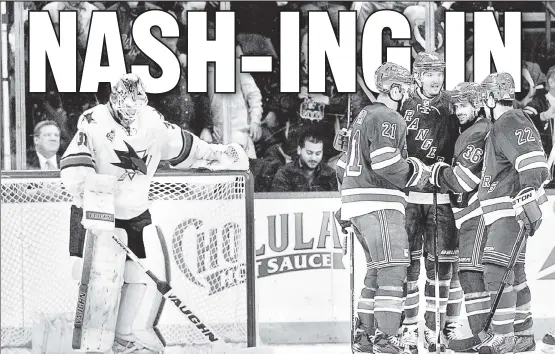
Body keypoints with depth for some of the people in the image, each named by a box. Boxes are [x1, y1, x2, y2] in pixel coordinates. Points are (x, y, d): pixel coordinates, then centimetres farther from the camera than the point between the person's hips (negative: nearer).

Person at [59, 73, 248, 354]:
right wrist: (85, 189, -43)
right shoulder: (94, 123, -17)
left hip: (137, 213, 6)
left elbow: (182, 147, 18)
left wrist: (219, 154, 21)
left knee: (149, 274, 3)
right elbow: (74, 164, -27)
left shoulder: (154, 123, 0)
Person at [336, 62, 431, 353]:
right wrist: (418, 172, -8)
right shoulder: (388, 119, -11)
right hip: (379, 203, -10)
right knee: (393, 268, -12)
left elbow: (346, 163, 26)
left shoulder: (364, 115, 22)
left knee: (377, 270, 15)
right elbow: (386, 163, -22)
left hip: (357, 201, 10)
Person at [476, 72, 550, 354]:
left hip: (512, 211, -11)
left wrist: (528, 203, -33)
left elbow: (533, 164, -26)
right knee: (513, 274, 13)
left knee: (497, 272, -15)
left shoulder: (511, 124, -13)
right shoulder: (502, 126, 20)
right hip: (502, 212, 11)